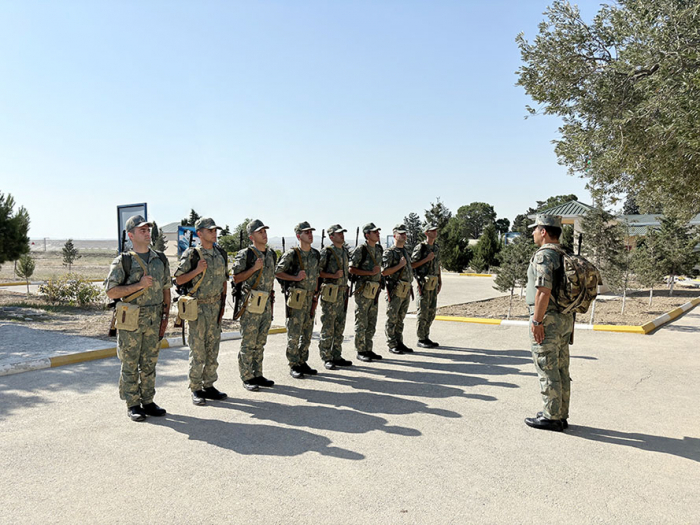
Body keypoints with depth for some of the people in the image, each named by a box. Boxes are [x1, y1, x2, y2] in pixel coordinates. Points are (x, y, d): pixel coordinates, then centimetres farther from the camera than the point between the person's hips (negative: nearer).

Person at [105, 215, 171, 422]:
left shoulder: (160, 260, 7)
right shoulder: (122, 261, -7)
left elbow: (166, 289, 12)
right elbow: (111, 292, -11)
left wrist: (165, 316, 7)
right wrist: (138, 285, -19)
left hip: (153, 320, 4)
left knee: (149, 363, 11)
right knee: (130, 364, 5)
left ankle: (147, 402, 22)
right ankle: (132, 405, 15)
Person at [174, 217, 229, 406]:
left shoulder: (221, 254, 8)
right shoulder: (191, 254, -8)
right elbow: (178, 280, -6)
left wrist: (223, 303, 12)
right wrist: (196, 271, -19)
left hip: (215, 307, 6)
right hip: (198, 307, -5)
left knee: (213, 348, 10)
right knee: (197, 350, -1)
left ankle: (209, 385, 21)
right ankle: (196, 389, 9)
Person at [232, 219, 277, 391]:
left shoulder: (271, 254, 13)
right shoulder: (245, 254, -8)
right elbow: (236, 278, -8)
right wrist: (254, 269, -18)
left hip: (266, 304, 7)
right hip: (251, 305, -6)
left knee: (260, 343, 13)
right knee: (248, 343, -1)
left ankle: (257, 375, 22)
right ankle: (246, 378, 8)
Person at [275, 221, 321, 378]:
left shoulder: (315, 254, 11)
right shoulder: (291, 254, -9)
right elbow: (277, 272, -9)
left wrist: (316, 294, 14)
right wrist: (295, 278, -17)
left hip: (310, 298, 7)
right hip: (296, 298, -6)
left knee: (307, 333, 11)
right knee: (294, 334, -1)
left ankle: (302, 363, 23)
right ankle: (293, 366, 8)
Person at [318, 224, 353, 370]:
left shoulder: (345, 251, 14)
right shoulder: (326, 252, -9)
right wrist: (333, 276, -18)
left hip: (342, 293, 8)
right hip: (330, 293, -8)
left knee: (339, 327, 12)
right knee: (328, 328, -3)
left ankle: (336, 356, 20)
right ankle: (327, 359, 4)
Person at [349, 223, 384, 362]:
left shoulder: (379, 249, 12)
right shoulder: (360, 250, -12)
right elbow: (351, 269, -14)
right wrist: (370, 272, -18)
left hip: (374, 290, 8)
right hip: (363, 290, -7)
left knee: (372, 323, 12)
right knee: (361, 323, 0)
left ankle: (368, 350, 20)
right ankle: (360, 351, 8)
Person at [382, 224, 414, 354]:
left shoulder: (405, 252, 16)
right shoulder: (389, 252, -9)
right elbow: (384, 272, -16)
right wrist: (400, 265, -18)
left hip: (406, 291, 7)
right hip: (395, 291, -7)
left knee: (400, 319, 13)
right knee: (392, 319, 0)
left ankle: (399, 343, 20)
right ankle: (392, 345, 6)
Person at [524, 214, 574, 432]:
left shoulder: (544, 255, -16)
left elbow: (544, 291, -23)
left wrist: (537, 321, -19)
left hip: (547, 319, -9)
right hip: (565, 318, 9)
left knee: (547, 370, -1)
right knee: (561, 369, 14)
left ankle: (551, 417, 6)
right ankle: (561, 415, 23)